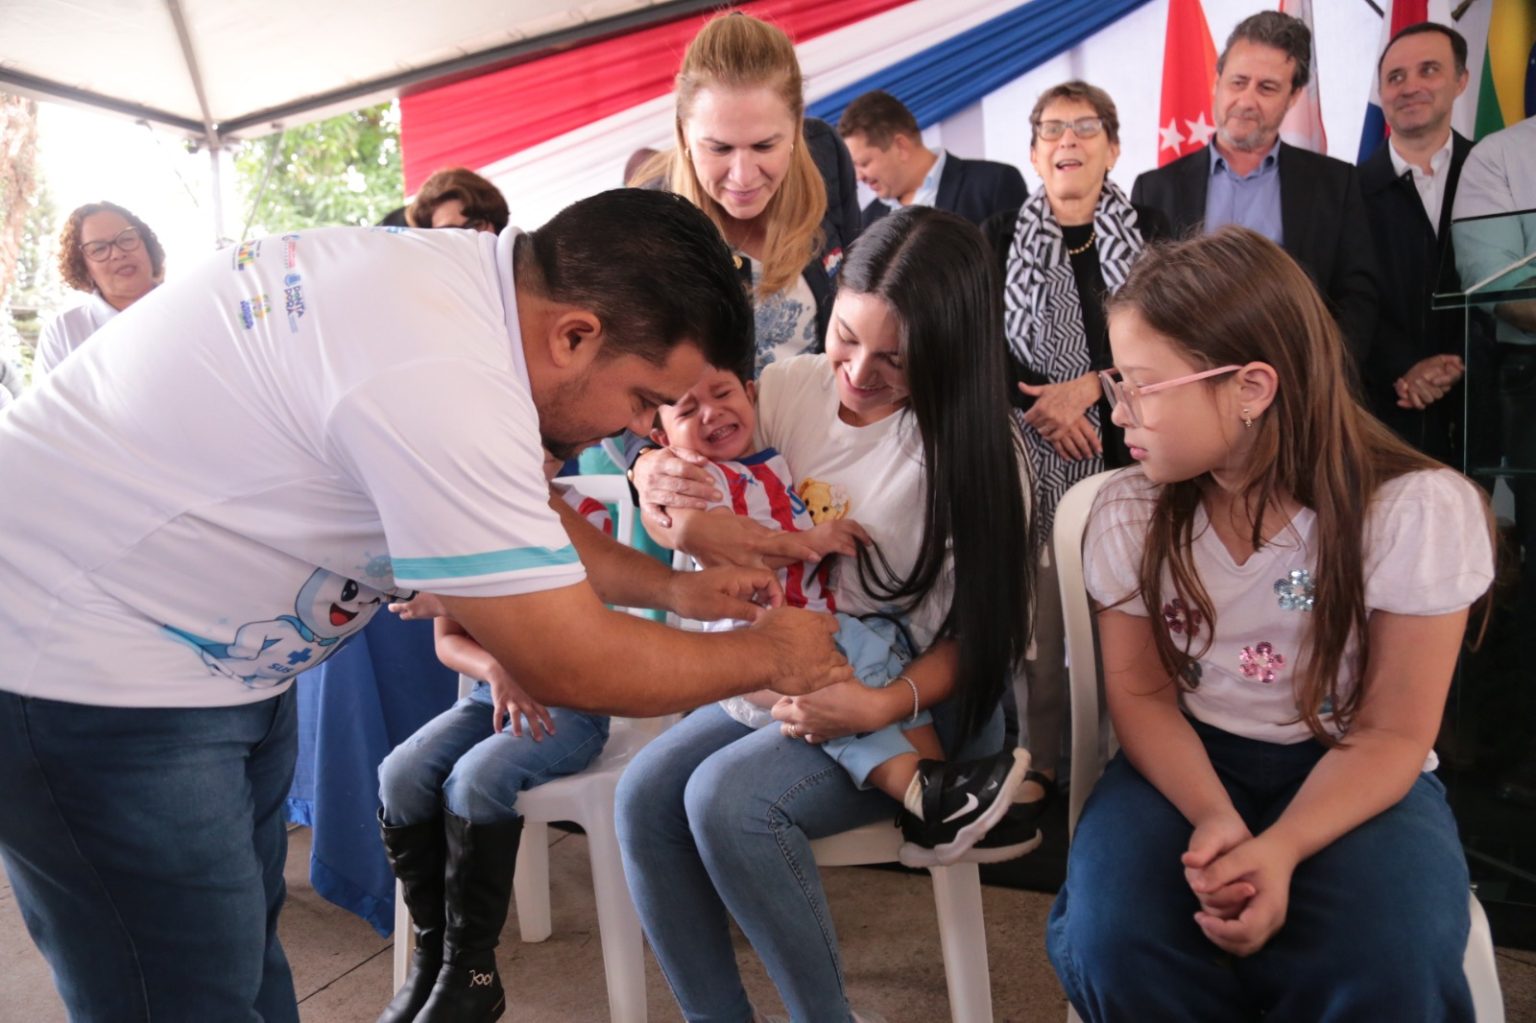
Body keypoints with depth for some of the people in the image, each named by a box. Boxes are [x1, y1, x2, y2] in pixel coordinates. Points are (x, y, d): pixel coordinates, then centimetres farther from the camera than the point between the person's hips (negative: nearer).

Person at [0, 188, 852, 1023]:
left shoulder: (462, 270, -2)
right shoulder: (441, 381, -31)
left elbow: (521, 516, 13)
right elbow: (571, 668, -24)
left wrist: (671, 588, 5)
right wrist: (767, 655, -9)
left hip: (211, 644, 9)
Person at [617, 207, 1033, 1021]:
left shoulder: (973, 446, -14)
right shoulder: (790, 388, -4)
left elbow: (979, 634, -10)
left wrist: (880, 706, -26)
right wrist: (654, 474, -22)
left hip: (918, 696, -5)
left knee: (727, 798, -26)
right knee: (645, 795, -16)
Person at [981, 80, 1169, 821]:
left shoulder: (1151, 231, 9)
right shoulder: (1001, 237, 9)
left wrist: (1085, 388, -12)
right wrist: (1043, 409, -11)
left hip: (1129, 450, 0)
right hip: (1039, 453, 0)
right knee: (1038, 608, -1)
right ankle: (1040, 758, 12)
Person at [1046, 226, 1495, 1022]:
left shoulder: (1419, 510, -16)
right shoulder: (1129, 512, -8)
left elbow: (1390, 735, -12)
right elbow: (1141, 694, -3)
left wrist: (1278, 850, -28)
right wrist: (1214, 820, -22)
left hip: (1352, 777, -1)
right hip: (1188, 761, 2)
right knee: (1113, 947, -25)